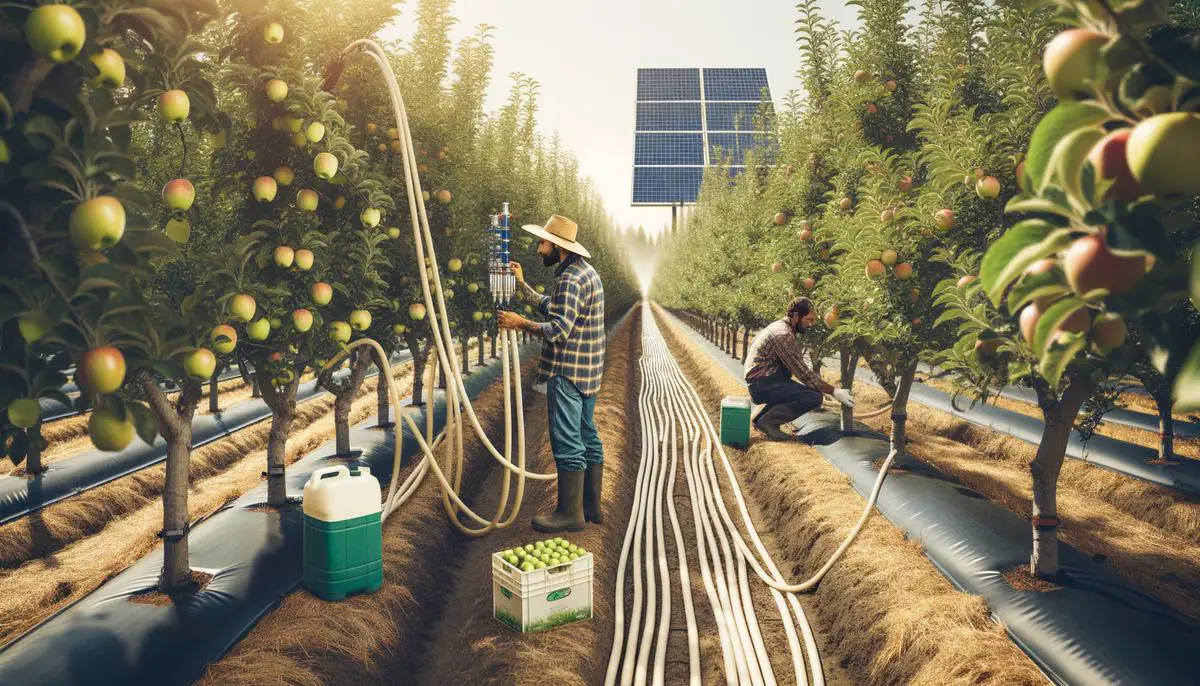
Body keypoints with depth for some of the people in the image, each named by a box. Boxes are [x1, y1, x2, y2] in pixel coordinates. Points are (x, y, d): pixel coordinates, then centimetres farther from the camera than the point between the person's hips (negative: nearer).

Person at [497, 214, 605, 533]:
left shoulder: (570, 279, -18)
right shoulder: (586, 271, 15)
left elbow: (559, 329, -26)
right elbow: (551, 306, 24)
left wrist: (521, 324, -16)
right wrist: (522, 284, 24)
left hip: (567, 373, -11)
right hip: (588, 372, 11)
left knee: (567, 443, -4)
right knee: (587, 438, 14)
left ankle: (570, 513, 3)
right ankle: (591, 506, 23)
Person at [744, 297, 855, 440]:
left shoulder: (780, 325, 13)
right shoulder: (784, 335, -19)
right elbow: (803, 373, -19)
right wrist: (834, 392, -14)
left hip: (758, 381, 10)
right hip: (762, 386, -10)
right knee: (814, 397, -19)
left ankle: (761, 417, 17)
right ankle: (768, 421, -8)